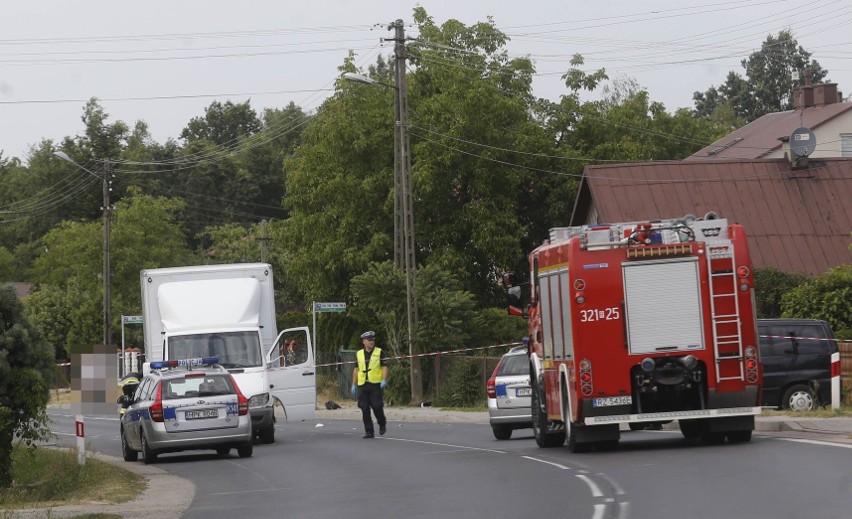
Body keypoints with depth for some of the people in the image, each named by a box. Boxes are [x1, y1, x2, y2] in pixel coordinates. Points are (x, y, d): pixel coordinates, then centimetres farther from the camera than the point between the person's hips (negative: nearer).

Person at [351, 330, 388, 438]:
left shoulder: (379, 353, 3)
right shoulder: (359, 354, 13)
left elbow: (384, 367, -2)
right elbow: (356, 370, 17)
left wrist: (384, 380, -16)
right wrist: (354, 384, 13)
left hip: (376, 385, -4)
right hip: (362, 385, 4)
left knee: (377, 407, -9)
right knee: (365, 409, 0)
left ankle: (382, 424, 19)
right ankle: (369, 432, 5)